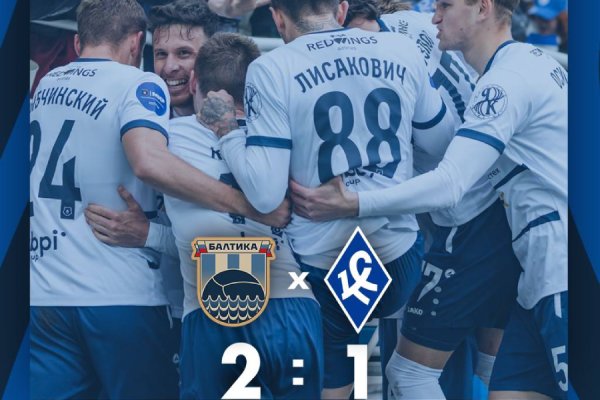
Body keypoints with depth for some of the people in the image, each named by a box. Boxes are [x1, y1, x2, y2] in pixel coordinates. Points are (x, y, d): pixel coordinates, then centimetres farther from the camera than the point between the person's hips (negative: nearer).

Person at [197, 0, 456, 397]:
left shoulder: (272, 70, -10)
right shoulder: (403, 51, 0)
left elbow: (265, 195, -17)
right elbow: (444, 144, 15)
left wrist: (226, 128, -3)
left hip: (323, 269, -2)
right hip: (400, 259, 2)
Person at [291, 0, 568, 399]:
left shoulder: (507, 79, -15)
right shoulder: (531, 61, 15)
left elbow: (450, 185, -22)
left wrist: (354, 204, -20)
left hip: (562, 277, -9)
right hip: (545, 276, 9)